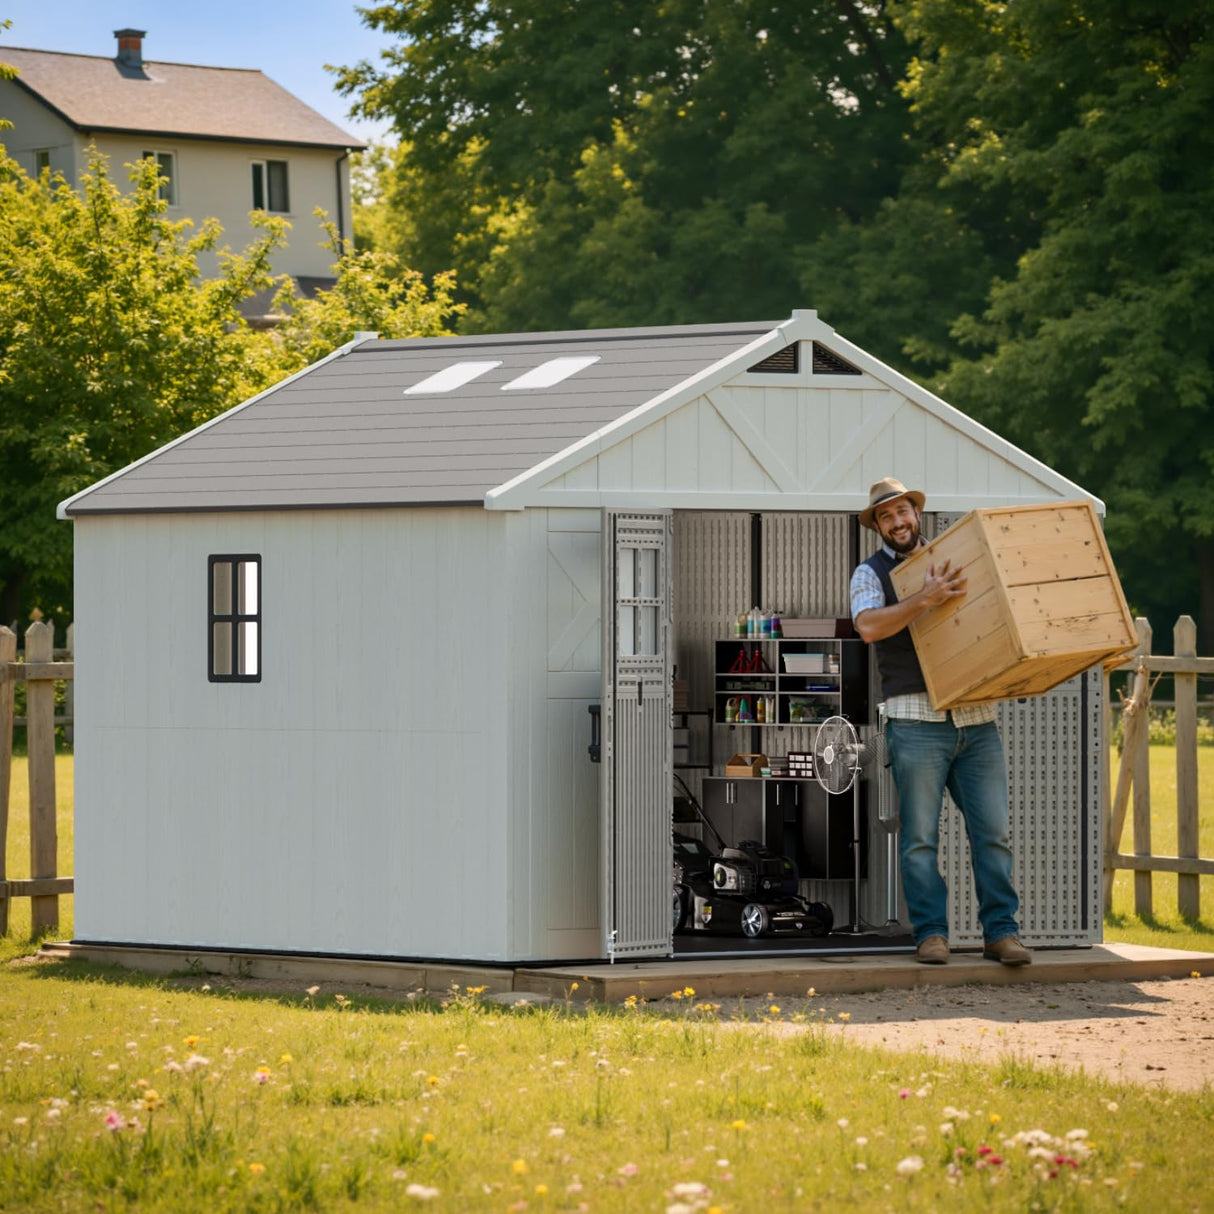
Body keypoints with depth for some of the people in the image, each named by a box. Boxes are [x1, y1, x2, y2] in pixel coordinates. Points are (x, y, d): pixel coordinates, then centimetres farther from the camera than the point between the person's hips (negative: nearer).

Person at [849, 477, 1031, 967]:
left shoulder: (951, 565, 19)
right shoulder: (871, 573, 6)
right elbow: (869, 626, -15)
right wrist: (925, 599, -26)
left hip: (976, 719, 3)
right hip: (916, 719, -3)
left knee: (992, 830, -1)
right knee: (920, 836, -4)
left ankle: (1001, 931, 2)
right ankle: (931, 934, 1)